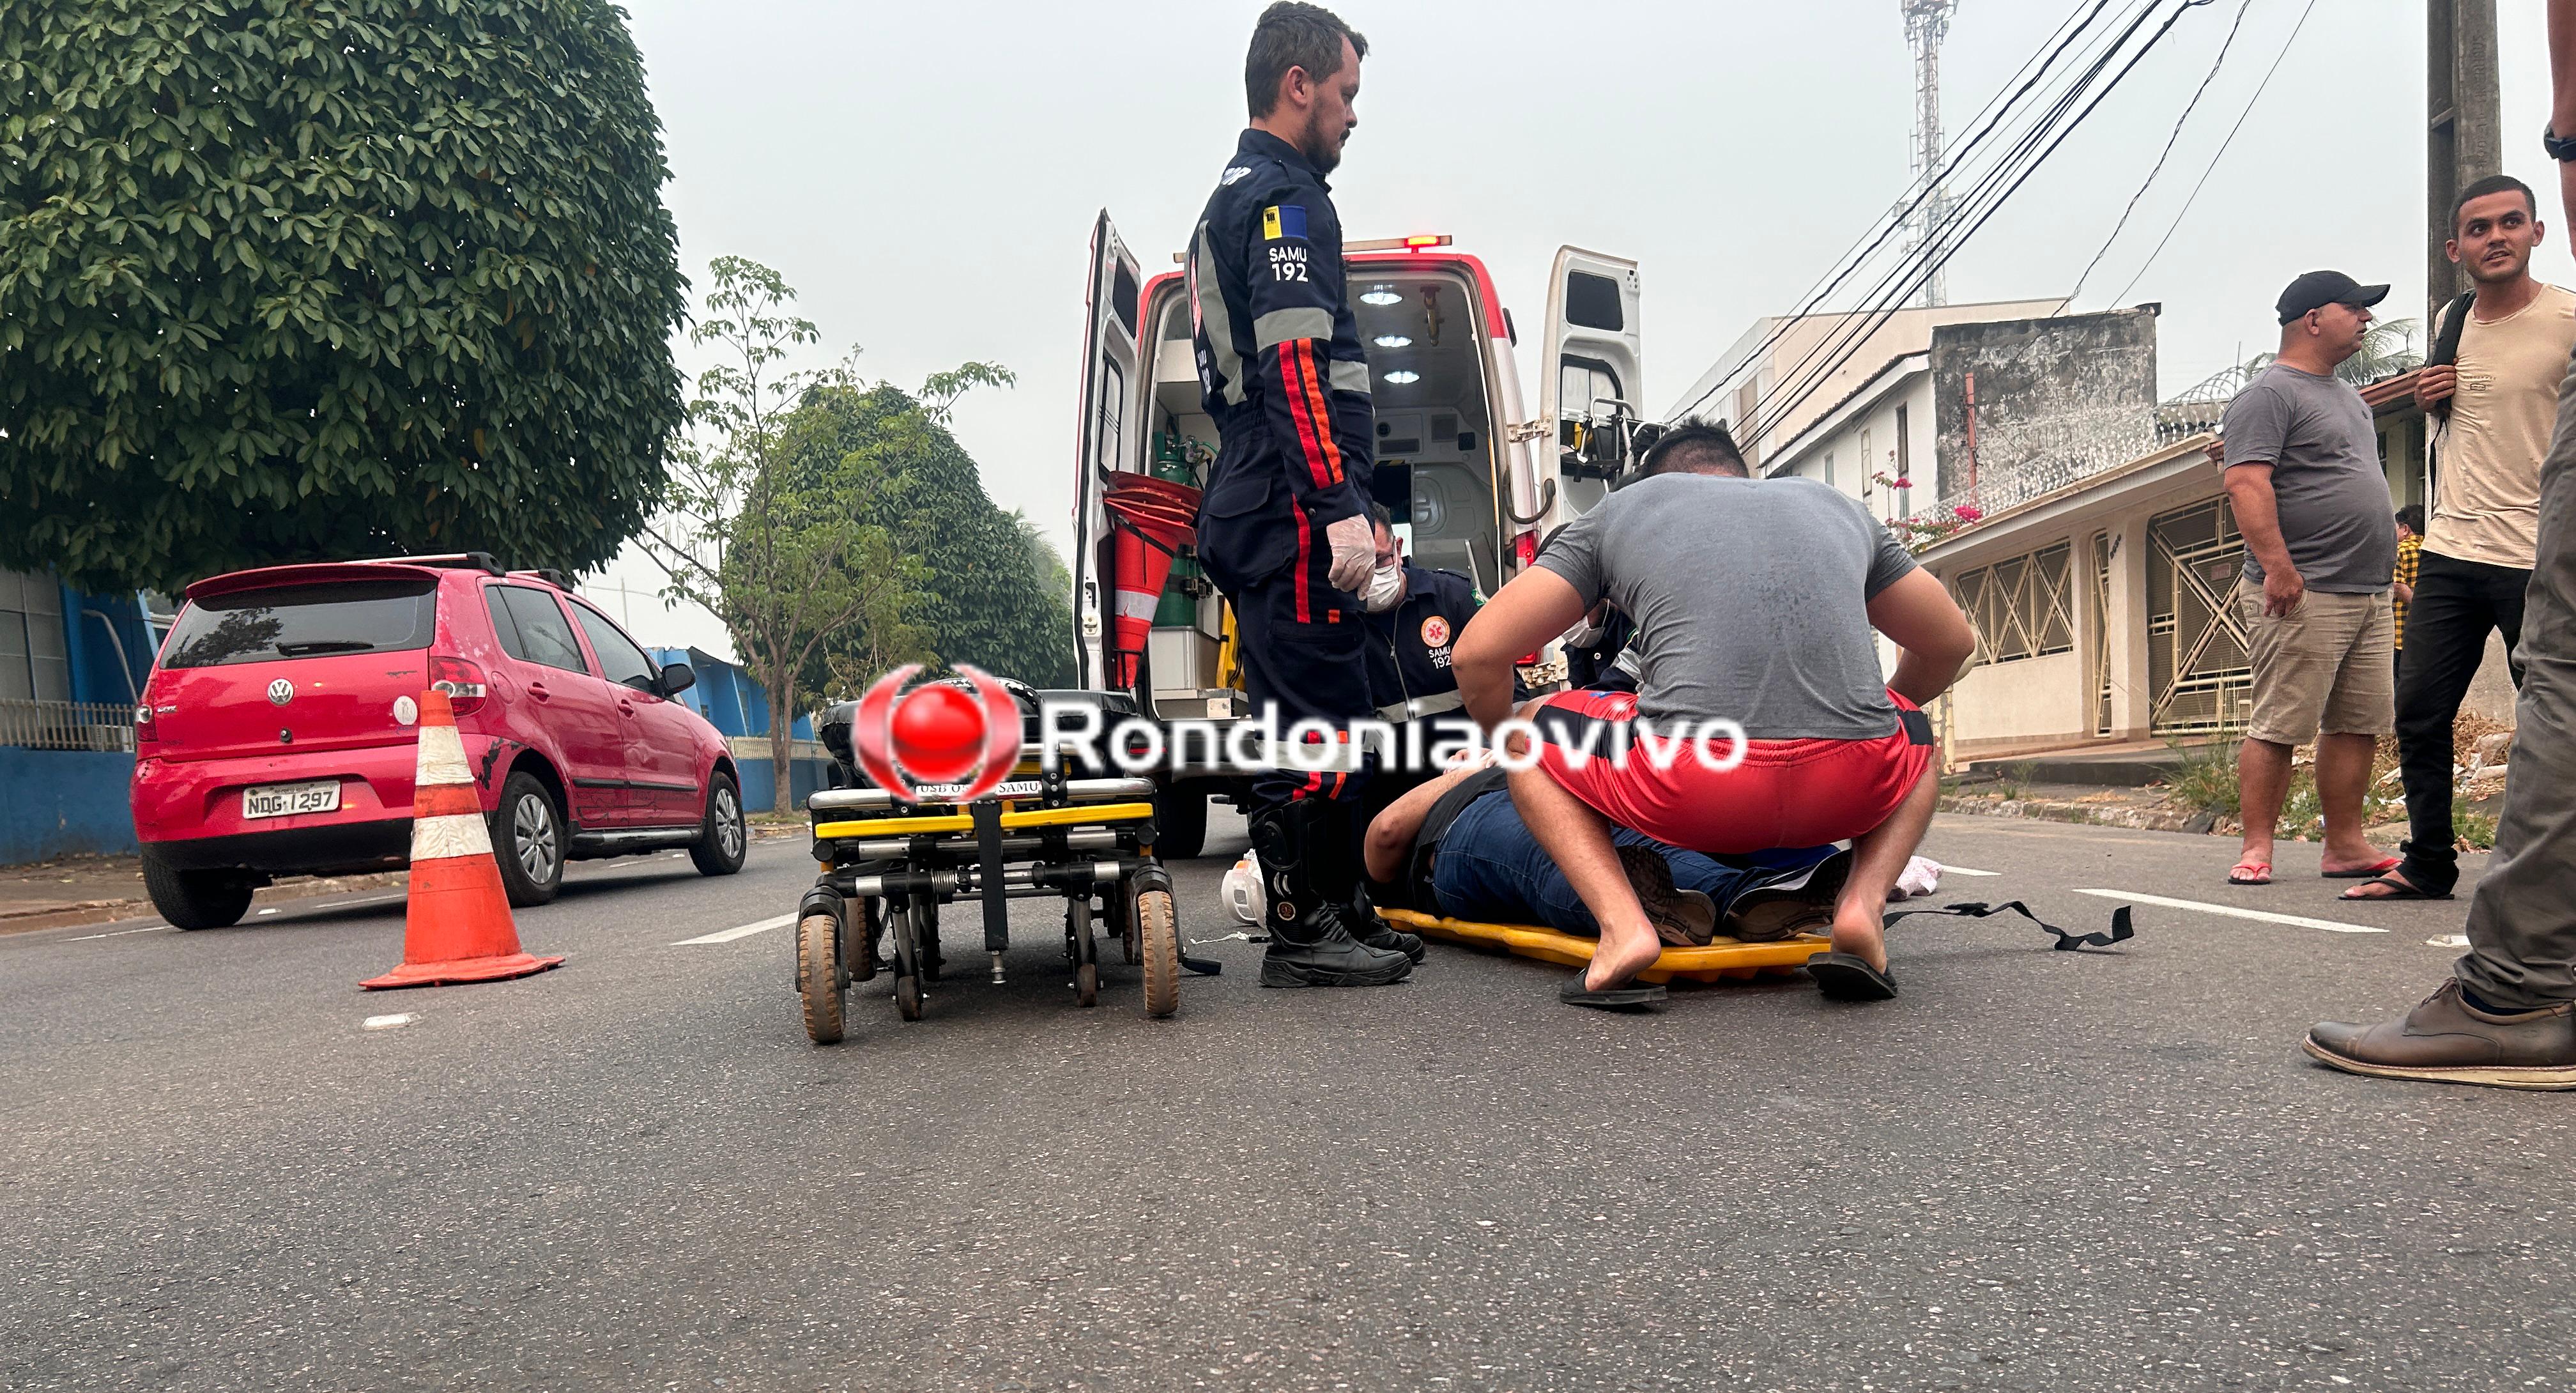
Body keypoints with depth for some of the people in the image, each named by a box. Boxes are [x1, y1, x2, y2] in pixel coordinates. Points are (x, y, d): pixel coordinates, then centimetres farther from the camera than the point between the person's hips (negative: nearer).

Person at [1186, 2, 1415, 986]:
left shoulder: (1232, 201, 26)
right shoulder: (1284, 196, -7)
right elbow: (1295, 364, -19)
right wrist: (1340, 508, -23)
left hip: (1253, 510, 11)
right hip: (1294, 509, -11)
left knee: (1316, 718, 13)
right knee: (1317, 724, -8)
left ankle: (1335, 913, 20)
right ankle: (1303, 932, -3)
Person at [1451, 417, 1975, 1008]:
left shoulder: (1620, 508, 22)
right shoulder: (1837, 505, 30)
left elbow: (1478, 654, 16)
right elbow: (1951, 644, 38)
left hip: (1692, 793, -2)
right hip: (1852, 792, 3)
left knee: (1533, 736, 25)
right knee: (1916, 736, 37)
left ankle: (1621, 919, 1)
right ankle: (1864, 903, 9)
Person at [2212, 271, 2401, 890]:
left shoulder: (2349, 396, 23)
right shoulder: (2269, 394, -7)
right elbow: (2247, 484, -18)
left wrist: (2382, 575, 26)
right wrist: (2277, 565, -27)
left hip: (2368, 593, 9)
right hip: (2302, 595, -9)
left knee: (2360, 724, 8)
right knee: (2279, 726, -8)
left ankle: (2345, 846, 15)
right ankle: (2256, 849, -3)